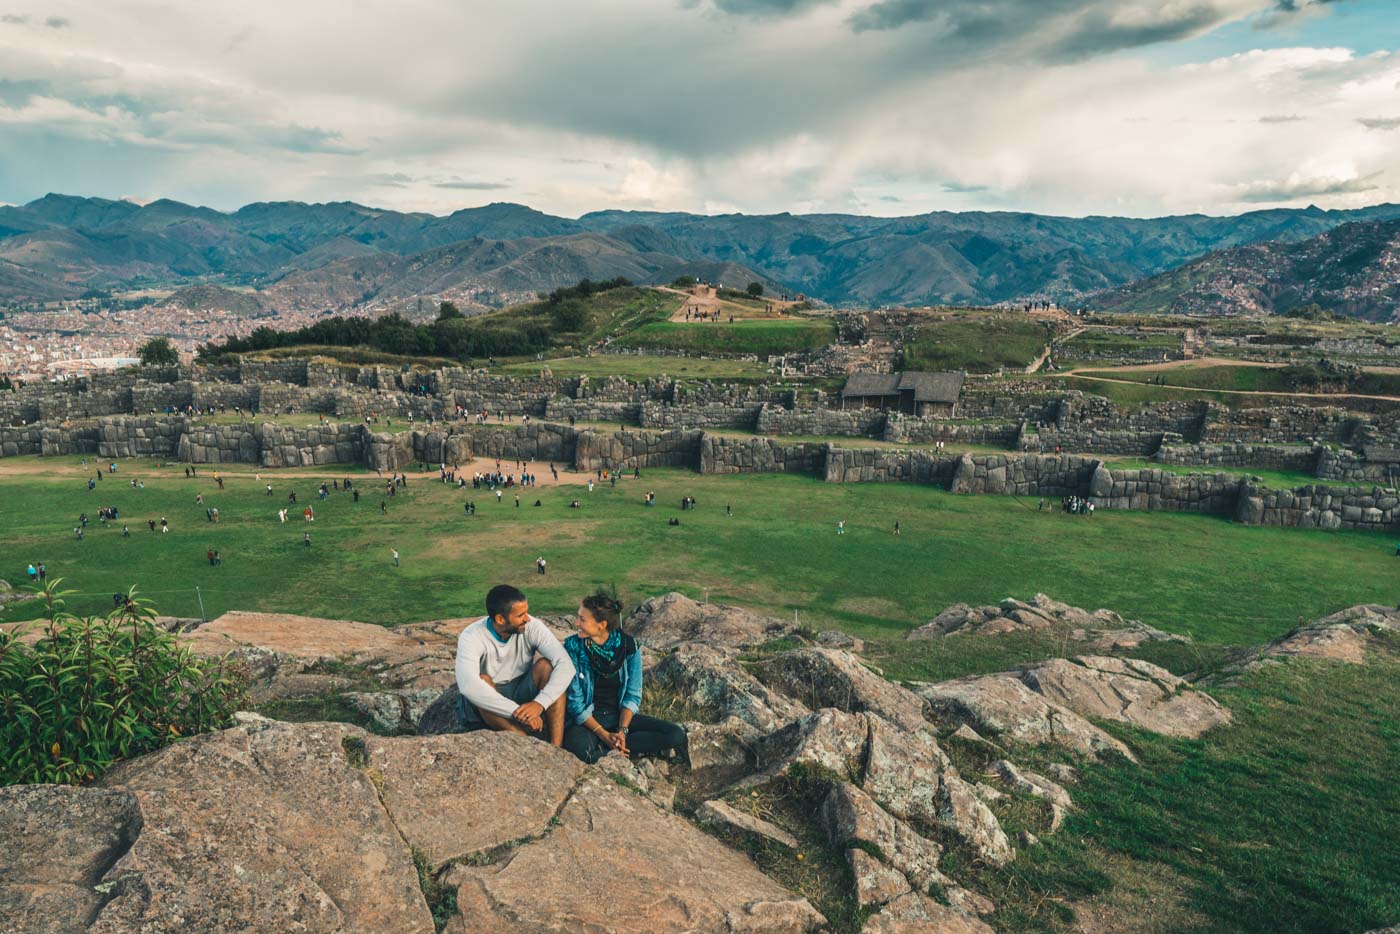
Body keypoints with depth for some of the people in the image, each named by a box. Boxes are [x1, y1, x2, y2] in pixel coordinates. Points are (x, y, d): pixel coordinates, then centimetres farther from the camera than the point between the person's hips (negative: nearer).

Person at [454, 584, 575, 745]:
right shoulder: (472, 637, -23)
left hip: (520, 694, 2)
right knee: (482, 681, -34)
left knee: (547, 666, -24)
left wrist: (540, 703, -41)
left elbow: (566, 665, -25)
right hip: (484, 707, -2)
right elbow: (468, 685, -40)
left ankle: (556, 748, -31)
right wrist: (518, 711, -45)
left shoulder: (532, 627, -16)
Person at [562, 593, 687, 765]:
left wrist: (622, 730, -18)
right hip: (588, 719, -3)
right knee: (578, 746, -39)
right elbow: (575, 701, -10)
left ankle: (604, 749, -15)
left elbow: (632, 696, -3)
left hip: (621, 715, 3)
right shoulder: (573, 647, -11)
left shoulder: (629, 646, -8)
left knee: (675, 735, -17)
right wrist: (604, 735, -19)